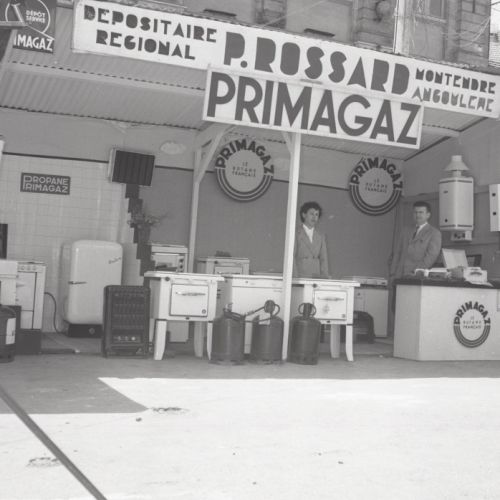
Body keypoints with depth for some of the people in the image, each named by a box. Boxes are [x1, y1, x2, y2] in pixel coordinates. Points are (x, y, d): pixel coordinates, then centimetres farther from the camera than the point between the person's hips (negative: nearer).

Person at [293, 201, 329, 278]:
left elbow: (324, 259, 11)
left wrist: (325, 277, -2)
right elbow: (291, 258, -4)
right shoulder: (296, 234, 2)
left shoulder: (321, 237, 16)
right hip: (300, 277, -3)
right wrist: (295, 277, -13)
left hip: (317, 277, 3)